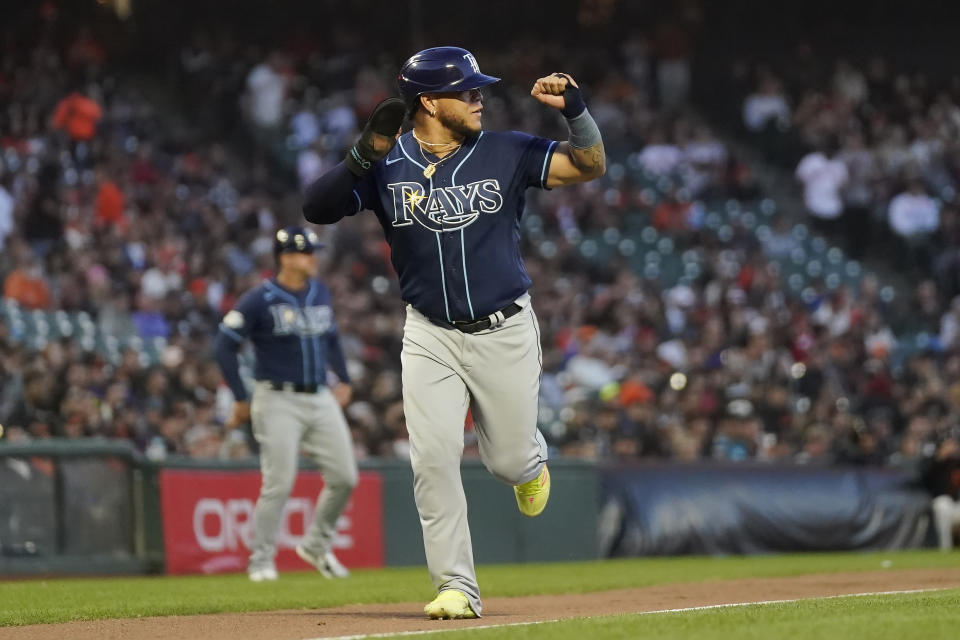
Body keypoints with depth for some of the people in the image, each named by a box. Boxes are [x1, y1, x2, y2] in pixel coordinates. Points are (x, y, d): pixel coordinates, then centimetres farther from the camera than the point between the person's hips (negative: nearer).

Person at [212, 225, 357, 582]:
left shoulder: (320, 293, 11)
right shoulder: (258, 300, -9)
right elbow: (224, 346, -9)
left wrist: (344, 380, 17)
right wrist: (240, 399, -10)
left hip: (321, 399, 6)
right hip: (279, 402, -6)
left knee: (344, 478, 1)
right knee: (279, 483, -10)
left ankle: (316, 545, 21)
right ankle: (261, 560, 4)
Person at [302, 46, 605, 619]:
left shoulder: (505, 152, -3)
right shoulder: (387, 164, -5)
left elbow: (591, 165, -5)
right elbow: (317, 209, -16)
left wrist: (575, 109, -22)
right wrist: (365, 157, -29)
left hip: (505, 333, 0)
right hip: (430, 336, 0)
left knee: (509, 459, 8)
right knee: (433, 458, -10)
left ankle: (532, 460, 47)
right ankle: (458, 587, -2)